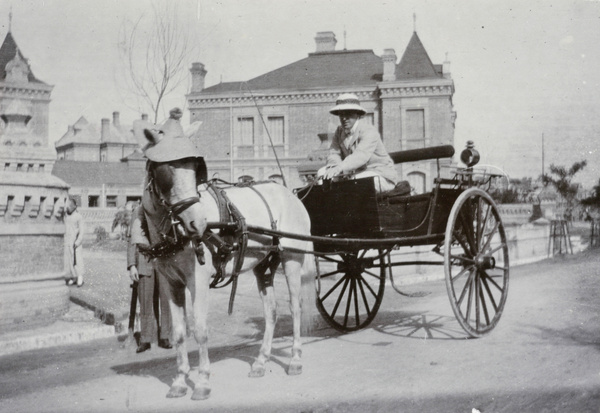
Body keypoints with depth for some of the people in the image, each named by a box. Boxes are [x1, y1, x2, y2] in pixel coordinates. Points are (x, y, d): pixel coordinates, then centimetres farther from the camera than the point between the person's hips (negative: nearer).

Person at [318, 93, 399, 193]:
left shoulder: (369, 131, -18)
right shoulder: (339, 131, 6)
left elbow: (361, 156, -35)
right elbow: (333, 154, -4)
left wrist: (339, 168, -52)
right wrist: (334, 166, -30)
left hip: (382, 176, -7)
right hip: (357, 173, 7)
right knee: (322, 173, -10)